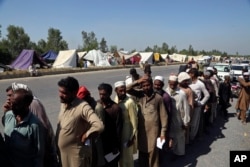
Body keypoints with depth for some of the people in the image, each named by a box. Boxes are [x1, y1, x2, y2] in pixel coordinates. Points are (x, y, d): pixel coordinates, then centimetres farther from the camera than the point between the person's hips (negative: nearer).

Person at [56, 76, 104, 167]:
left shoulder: (83, 107, -25)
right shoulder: (63, 104, 0)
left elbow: (99, 126, -37)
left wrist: (85, 136, -22)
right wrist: (57, 148, 10)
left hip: (77, 154, -7)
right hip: (62, 152, 8)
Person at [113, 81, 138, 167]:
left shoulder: (130, 102, -20)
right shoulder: (115, 100, -2)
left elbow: (134, 121, -16)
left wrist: (133, 137, -13)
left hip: (127, 134, -5)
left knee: (127, 157, 10)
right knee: (119, 156, 20)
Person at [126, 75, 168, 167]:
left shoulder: (158, 98, -8)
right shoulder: (140, 94, 1)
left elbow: (163, 116, -4)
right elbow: (128, 89, -3)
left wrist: (163, 132, -6)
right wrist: (138, 81, -15)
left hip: (153, 131, -3)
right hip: (141, 130, 3)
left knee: (153, 153, 8)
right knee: (142, 152, 17)